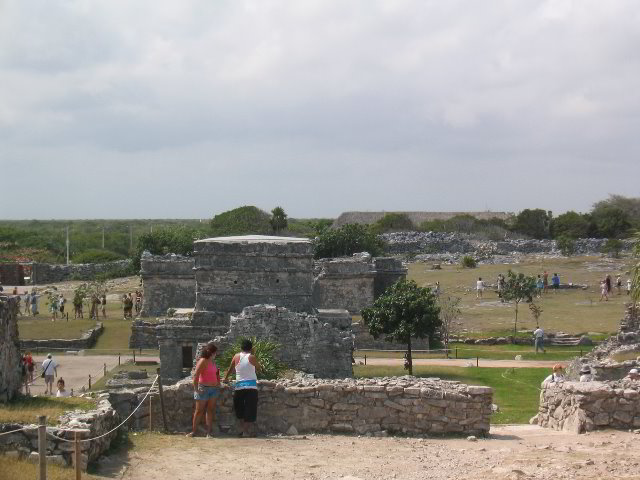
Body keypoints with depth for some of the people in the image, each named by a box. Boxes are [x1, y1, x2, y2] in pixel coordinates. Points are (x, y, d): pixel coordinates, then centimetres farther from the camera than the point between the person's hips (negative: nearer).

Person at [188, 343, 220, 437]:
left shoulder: (213, 361, 12)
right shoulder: (203, 361, -13)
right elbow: (196, 375, -18)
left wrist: (218, 384, 16)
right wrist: (196, 389, -20)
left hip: (214, 388, 7)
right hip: (204, 388, -7)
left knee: (210, 410, 4)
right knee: (199, 410, 0)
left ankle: (209, 432, 5)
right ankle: (194, 431, 7)